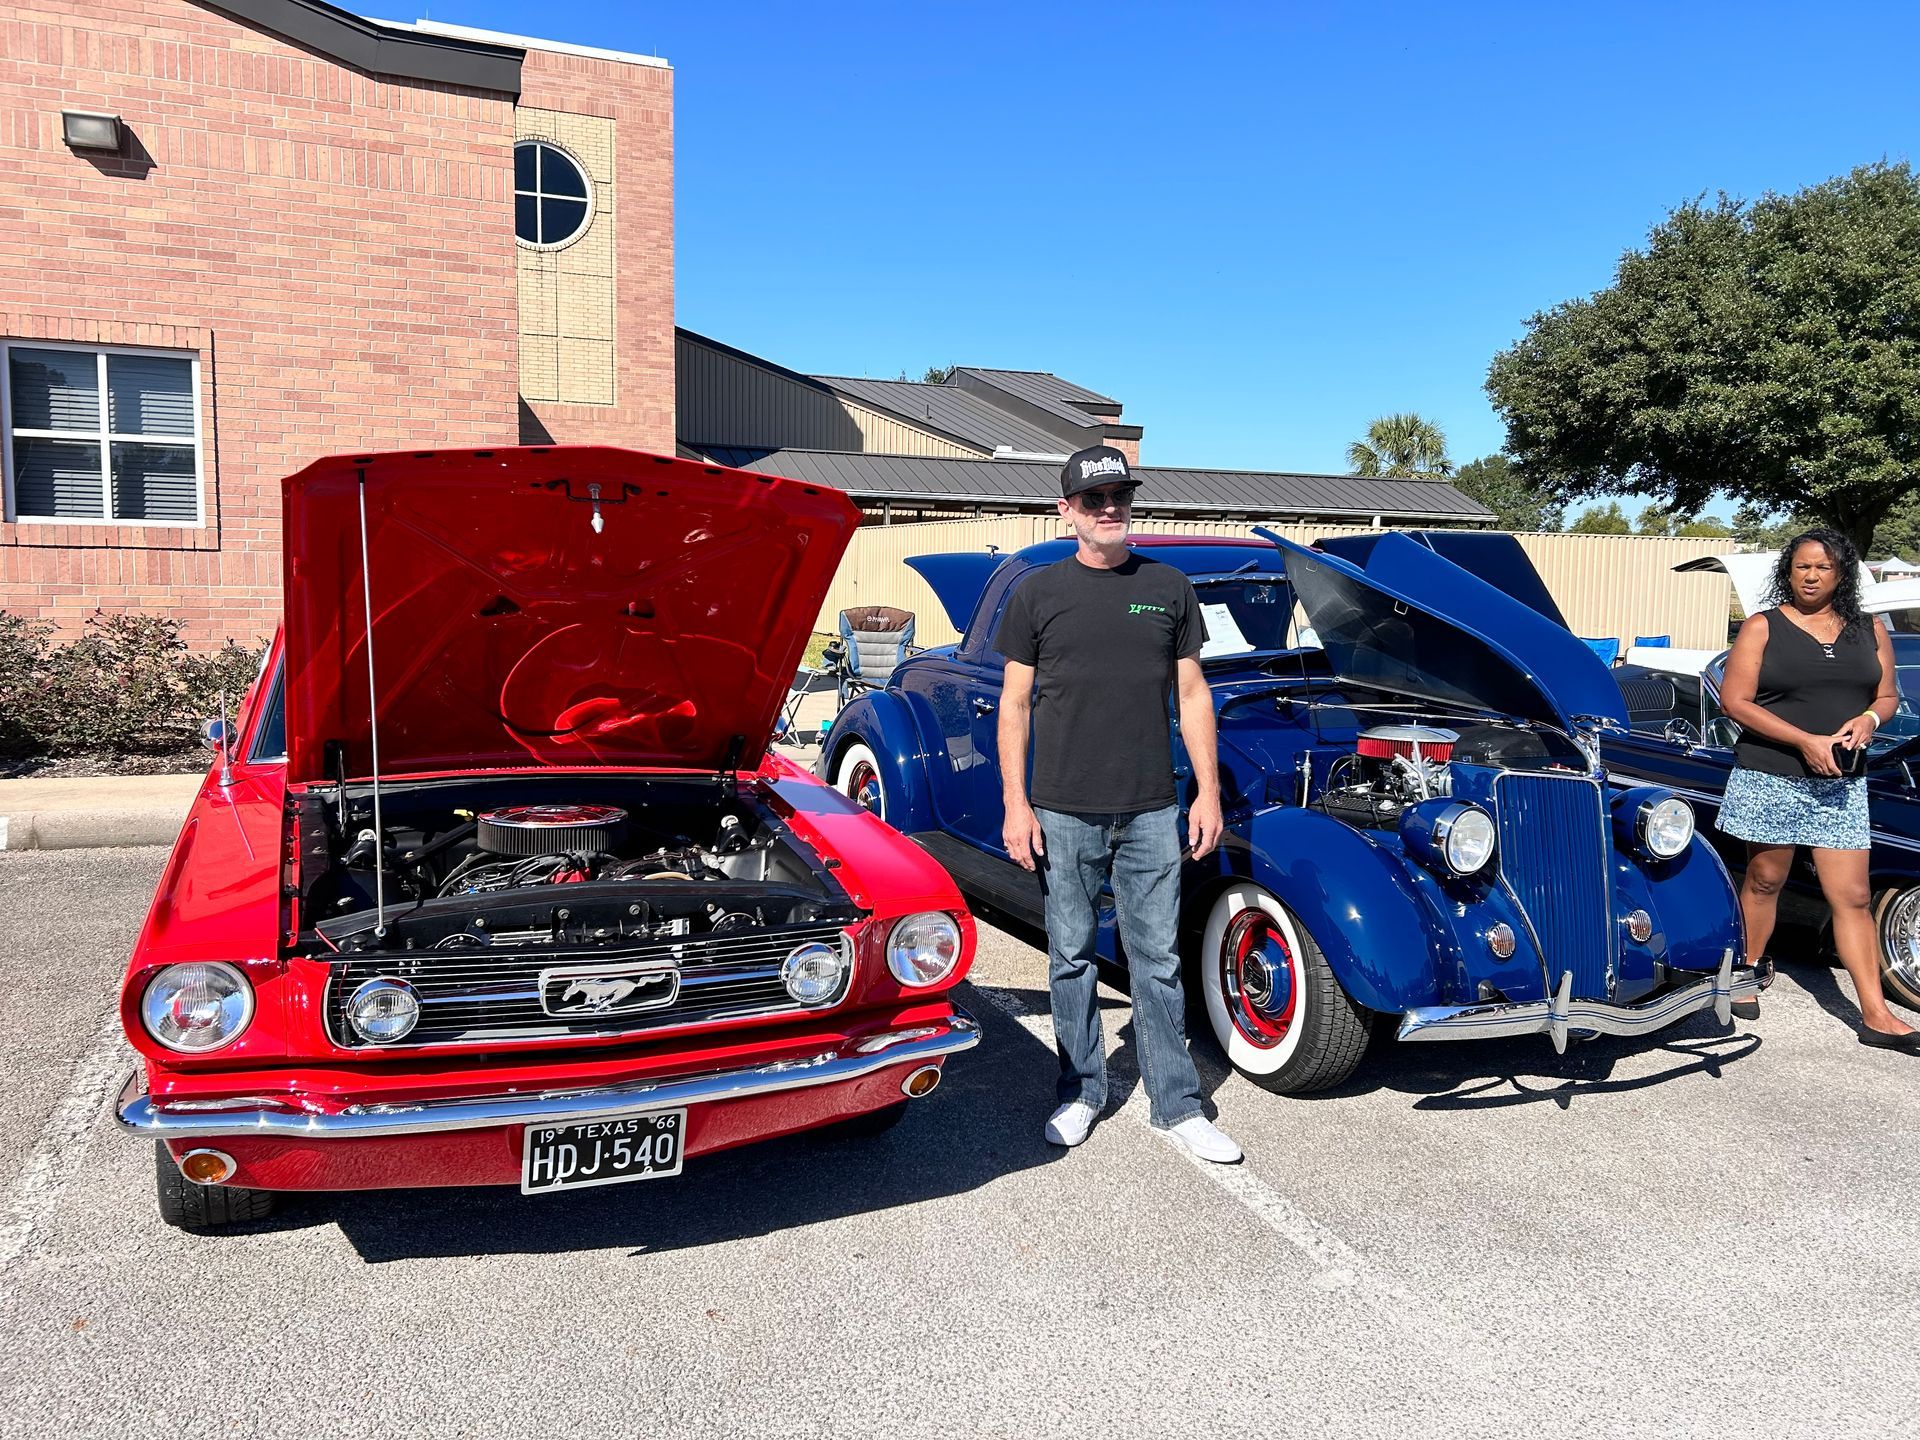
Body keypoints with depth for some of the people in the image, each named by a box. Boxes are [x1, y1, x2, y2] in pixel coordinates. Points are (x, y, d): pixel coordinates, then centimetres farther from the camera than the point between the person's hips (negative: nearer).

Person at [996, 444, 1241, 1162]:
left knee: (1157, 958, 6)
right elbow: (1015, 704, 3)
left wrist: (1208, 792, 4)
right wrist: (1015, 805, -3)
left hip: (1152, 811, 1)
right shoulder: (1039, 593, 3)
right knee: (1072, 955, 9)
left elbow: (1192, 693, 10)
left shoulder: (1169, 588, 8)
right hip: (1063, 811, -1)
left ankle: (1176, 1105, 16)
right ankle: (1081, 1093, 24)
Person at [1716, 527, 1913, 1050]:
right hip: (1770, 778, -2)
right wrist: (1806, 741, -17)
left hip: (1840, 784, 3)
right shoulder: (1763, 628, -3)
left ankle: (1877, 1016, 2)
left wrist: (1868, 720, -10)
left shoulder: (1870, 630, 9)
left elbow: (1887, 696, 14)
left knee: (1853, 898, 0)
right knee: (1764, 881, 10)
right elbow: (1734, 700, -9)